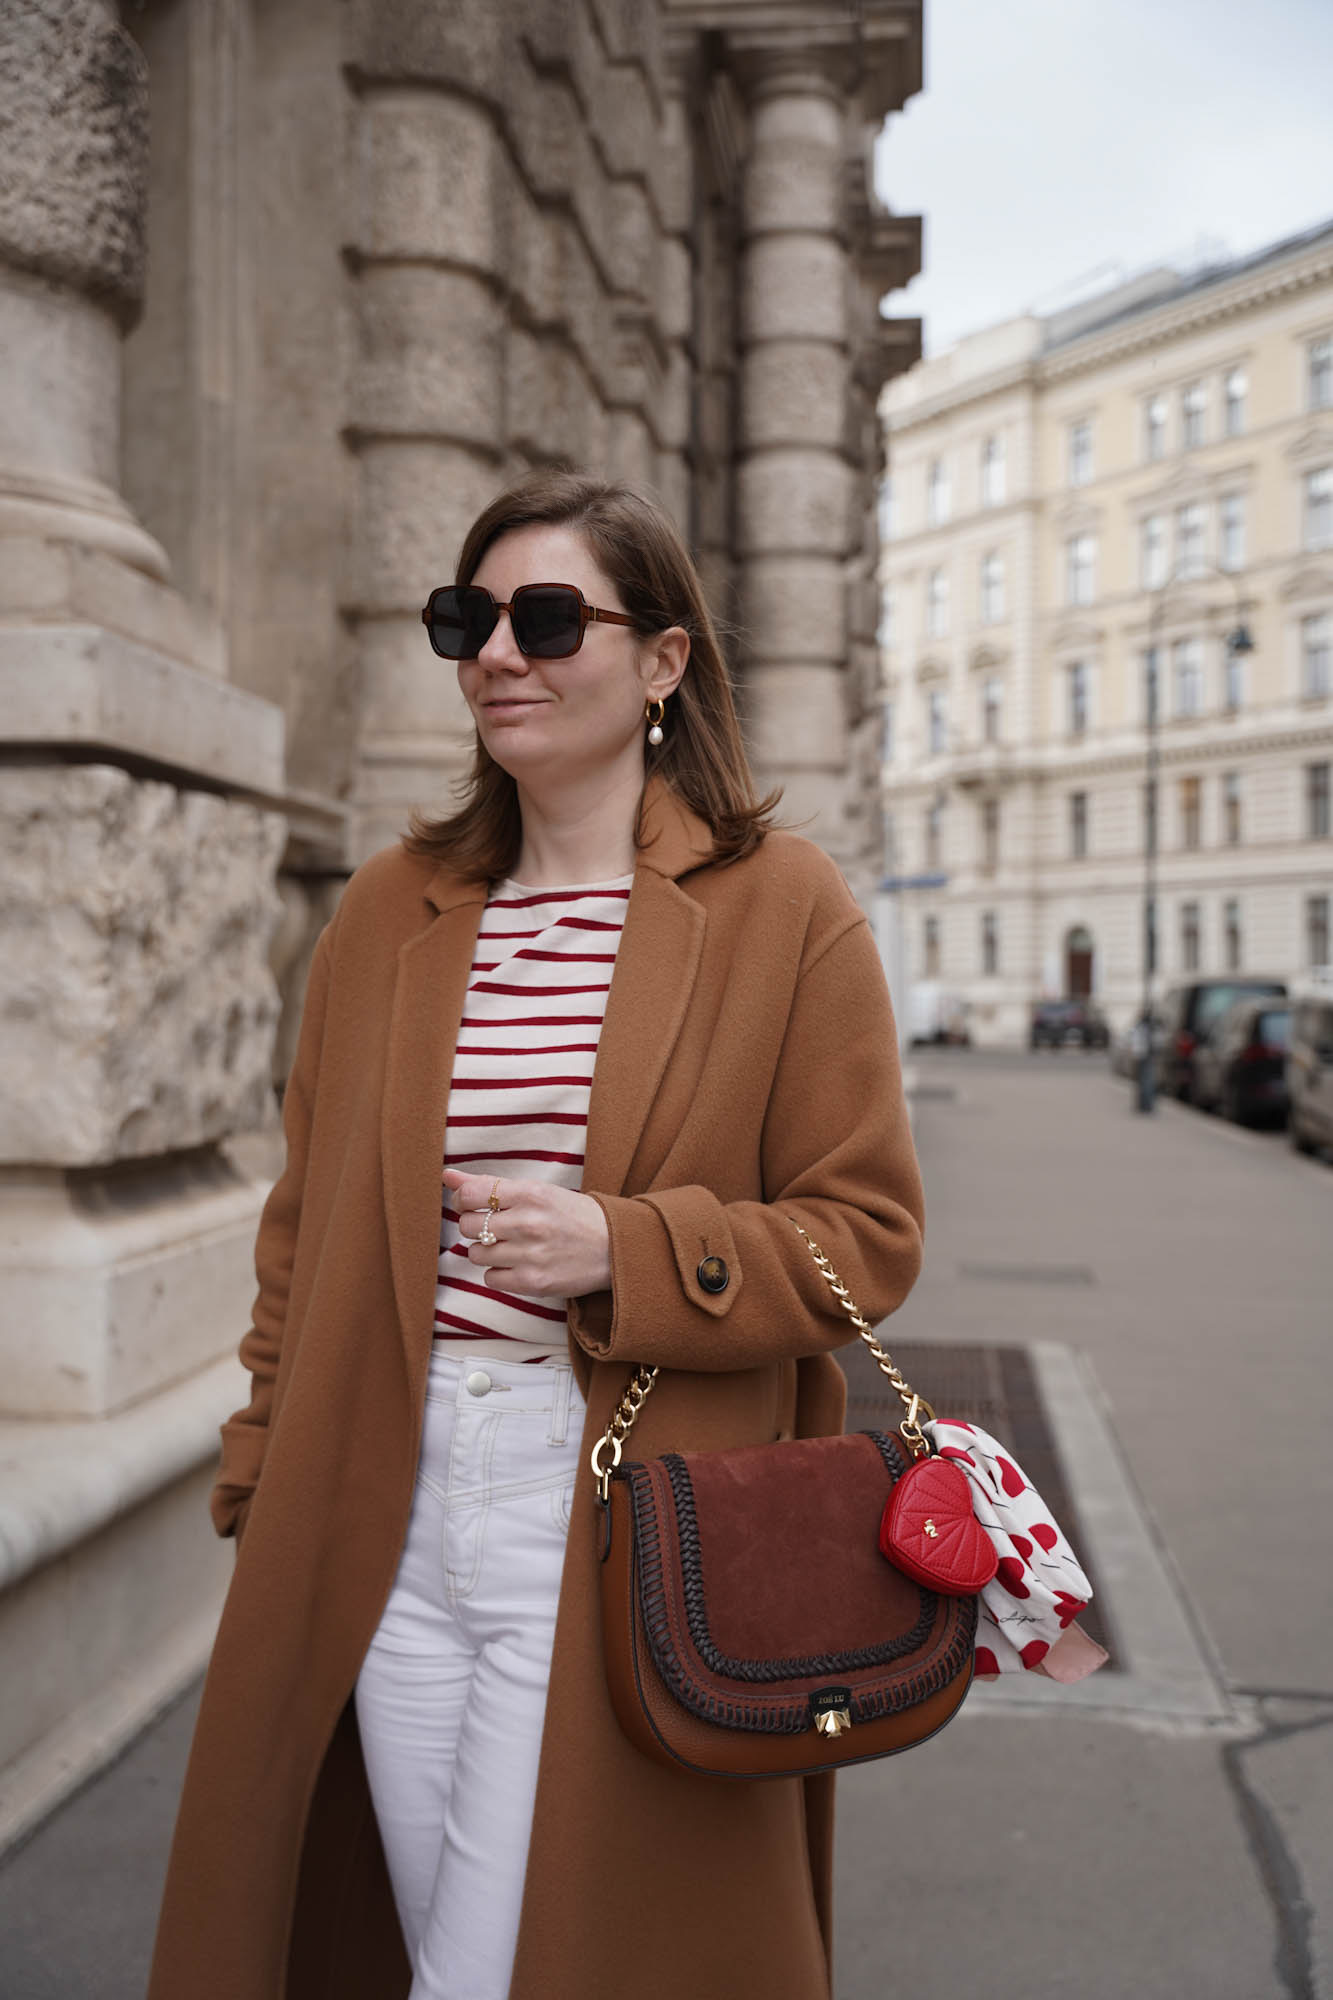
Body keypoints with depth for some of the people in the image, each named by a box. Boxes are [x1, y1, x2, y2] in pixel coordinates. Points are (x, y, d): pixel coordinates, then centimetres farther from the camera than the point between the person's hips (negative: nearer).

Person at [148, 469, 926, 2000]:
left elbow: (866, 1231, -3)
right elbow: (304, 1227, 13)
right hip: (388, 1521, 4)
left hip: (625, 1543, -4)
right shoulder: (389, 908, 8)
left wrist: (626, 1250, -18)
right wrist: (266, 1475, 9)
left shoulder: (783, 908, -4)